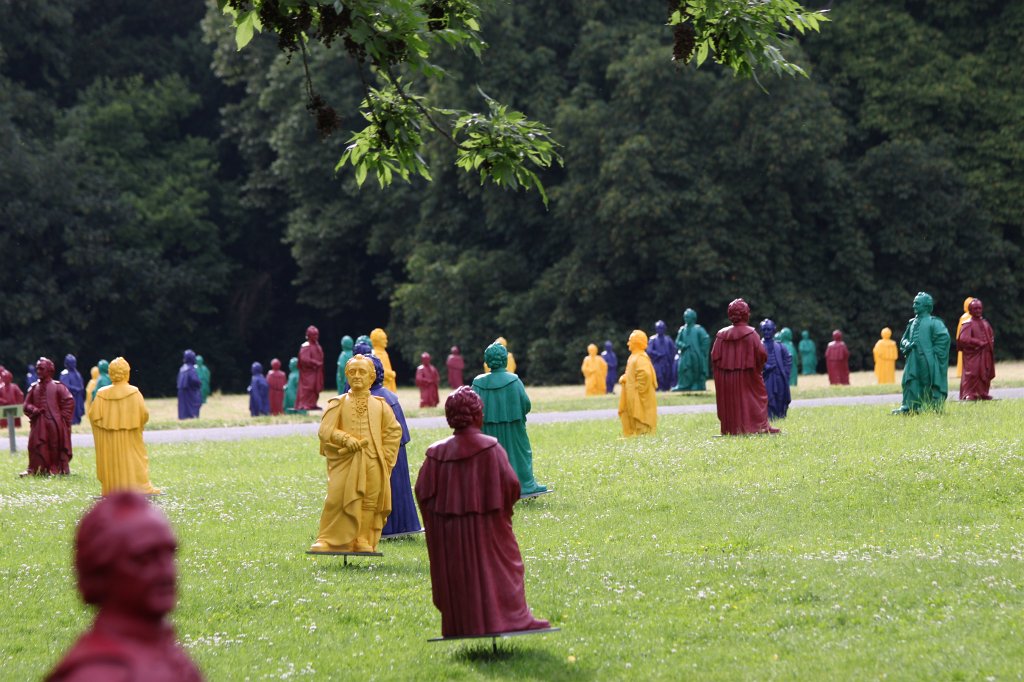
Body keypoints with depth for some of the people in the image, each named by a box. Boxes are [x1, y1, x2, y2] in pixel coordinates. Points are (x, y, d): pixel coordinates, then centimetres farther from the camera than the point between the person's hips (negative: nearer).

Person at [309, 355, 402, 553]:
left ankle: (363, 542, 5)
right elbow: (325, 430, -3)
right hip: (344, 462, -2)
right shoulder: (338, 404, 6)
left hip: (372, 464, 2)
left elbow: (394, 432, 14)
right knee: (336, 500, -11)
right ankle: (327, 541, -7)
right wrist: (346, 439, -20)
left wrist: (386, 459, 4)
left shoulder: (380, 406, 11)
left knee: (369, 504, -1)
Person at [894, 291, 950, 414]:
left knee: (928, 384, -4)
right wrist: (906, 345, 1)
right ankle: (908, 406, -3)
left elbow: (944, 337, -12)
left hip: (928, 361, -6)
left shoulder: (933, 323, -3)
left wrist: (934, 351, -12)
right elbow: (904, 339, 23)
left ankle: (934, 407, 2)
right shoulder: (912, 323, 17)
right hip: (913, 360, 6)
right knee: (910, 380, -2)